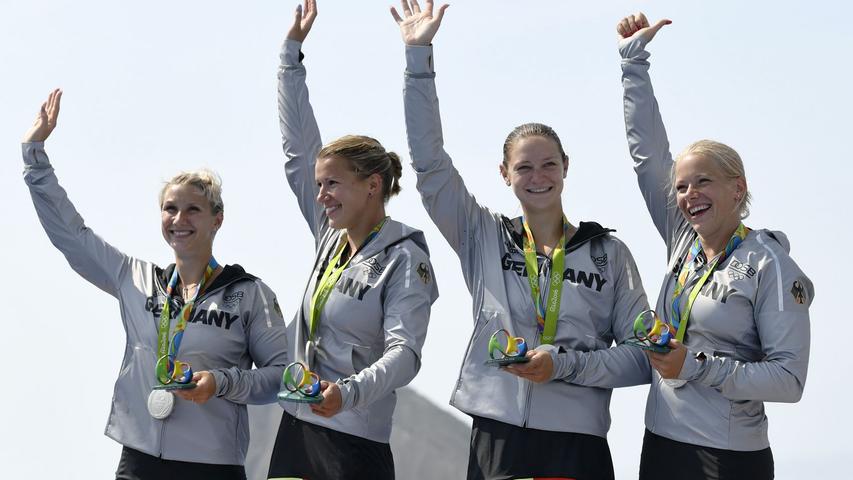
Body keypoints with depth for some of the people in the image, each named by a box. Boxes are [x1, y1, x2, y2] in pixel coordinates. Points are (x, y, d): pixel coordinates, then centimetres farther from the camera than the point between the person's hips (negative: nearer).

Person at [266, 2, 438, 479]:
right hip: (296, 427, 7)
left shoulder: (404, 260, -9)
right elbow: (298, 150, 15)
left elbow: (404, 353, -19)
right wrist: (292, 52, 13)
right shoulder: (332, 237, 11)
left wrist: (349, 392, -38)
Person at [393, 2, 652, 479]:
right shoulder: (484, 238, 9)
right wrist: (418, 56, -2)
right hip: (495, 440, 1)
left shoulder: (609, 252, 6)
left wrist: (564, 365, -12)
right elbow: (429, 163, 2)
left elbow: (642, 356, 4)